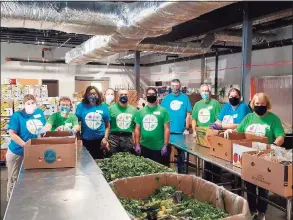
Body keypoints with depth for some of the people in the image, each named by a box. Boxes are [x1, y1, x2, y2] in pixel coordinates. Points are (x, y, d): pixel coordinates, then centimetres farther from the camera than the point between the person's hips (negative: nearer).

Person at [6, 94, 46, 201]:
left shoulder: (39, 112, 0)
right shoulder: (17, 116, -15)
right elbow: (12, 134, -21)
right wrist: (25, 145, -26)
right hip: (16, 153, -4)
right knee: (13, 179, 10)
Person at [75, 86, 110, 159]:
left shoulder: (103, 107, 2)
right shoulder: (81, 106, -2)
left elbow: (107, 125, 7)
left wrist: (105, 138, -3)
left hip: (100, 140, 1)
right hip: (86, 140, -1)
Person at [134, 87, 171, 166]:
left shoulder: (163, 111, -3)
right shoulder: (140, 111, 6)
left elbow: (167, 129, -5)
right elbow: (137, 129, 9)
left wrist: (165, 145, -10)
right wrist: (137, 144, 3)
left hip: (159, 148, -3)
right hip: (144, 147, 3)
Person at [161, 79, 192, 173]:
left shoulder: (185, 98, 0)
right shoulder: (166, 98, 3)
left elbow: (188, 114, 0)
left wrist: (187, 129, -5)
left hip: (181, 131, -1)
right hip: (168, 131, 1)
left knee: (181, 152, 11)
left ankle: (181, 171, 25)